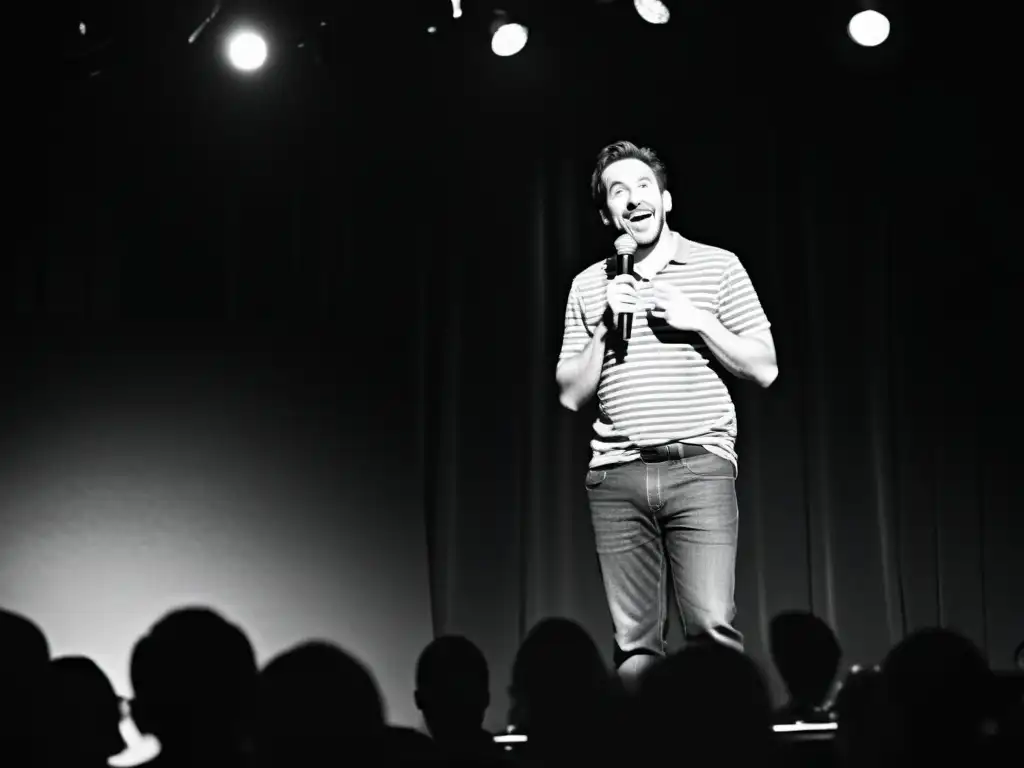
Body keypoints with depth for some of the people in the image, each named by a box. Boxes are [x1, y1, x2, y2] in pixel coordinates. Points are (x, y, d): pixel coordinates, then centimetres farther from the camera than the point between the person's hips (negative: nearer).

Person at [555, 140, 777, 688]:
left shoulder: (718, 267, 8)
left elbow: (764, 369, 6)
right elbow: (571, 394, 12)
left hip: (698, 464, -2)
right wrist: (604, 328, -1)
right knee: (634, 642, 0)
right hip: (616, 476, 2)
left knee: (712, 627, -14)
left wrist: (699, 320, -5)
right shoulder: (588, 286, 15)